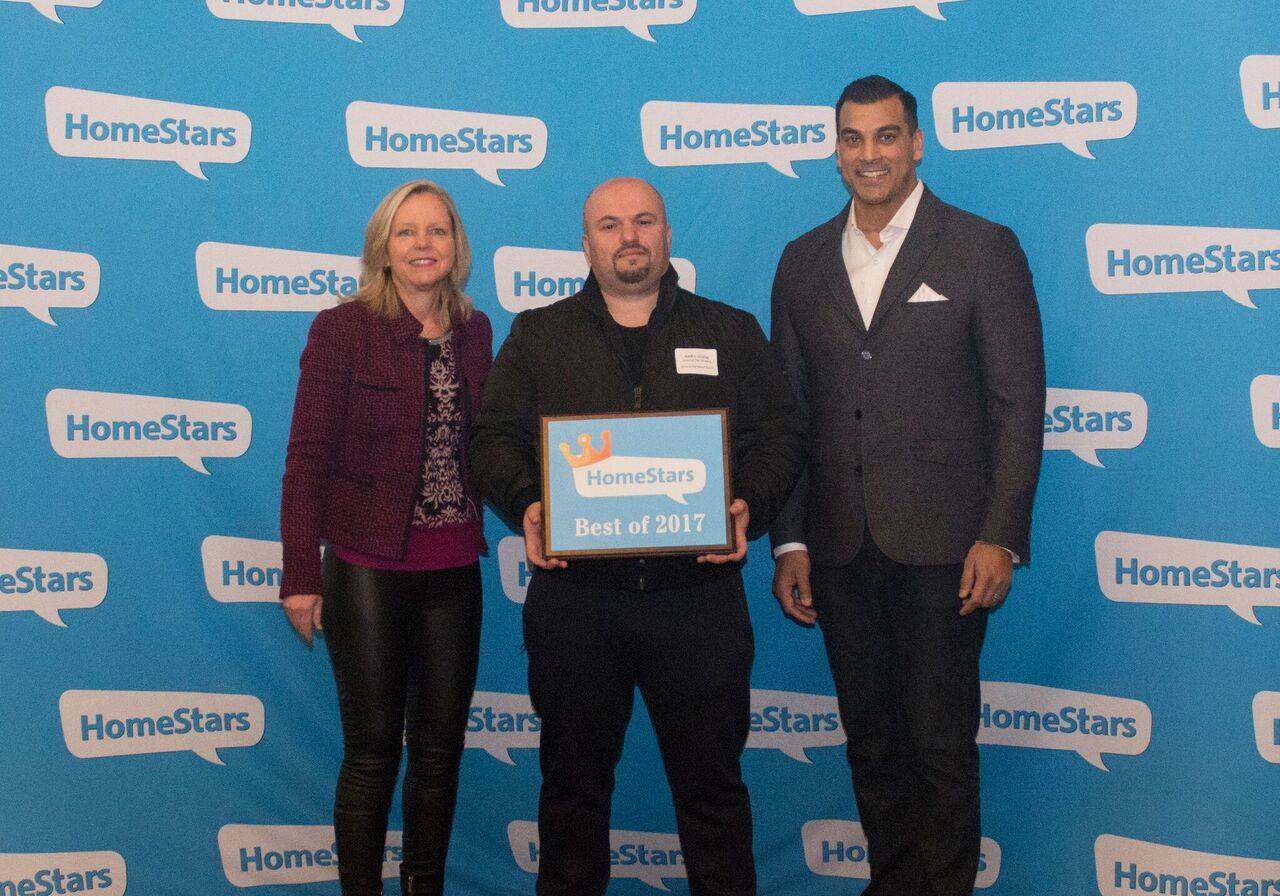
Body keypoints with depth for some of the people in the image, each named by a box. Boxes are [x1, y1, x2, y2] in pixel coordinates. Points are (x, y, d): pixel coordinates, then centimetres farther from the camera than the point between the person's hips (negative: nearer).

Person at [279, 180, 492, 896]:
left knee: (440, 749, 12)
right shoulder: (342, 329, -6)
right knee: (373, 751, 4)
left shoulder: (475, 331, 8)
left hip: (454, 573, 4)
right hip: (370, 569, -4)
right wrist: (301, 575, -11)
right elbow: (308, 455, -8)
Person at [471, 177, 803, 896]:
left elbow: (778, 437, 7)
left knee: (711, 778, 7)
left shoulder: (732, 332, 11)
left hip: (699, 593, 0)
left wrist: (749, 506, -11)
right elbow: (494, 438, 6)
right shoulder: (537, 335, 11)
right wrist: (527, 504, -13)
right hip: (574, 594, 1)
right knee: (575, 777, 12)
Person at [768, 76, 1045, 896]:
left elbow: (1018, 403, -3)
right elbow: (790, 412, 10)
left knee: (941, 747, 3)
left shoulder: (983, 249, 0)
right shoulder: (804, 262, 11)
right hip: (840, 549, 4)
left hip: (942, 546, -4)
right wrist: (789, 541, 6)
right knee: (871, 741, 15)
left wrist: (1001, 536, -10)